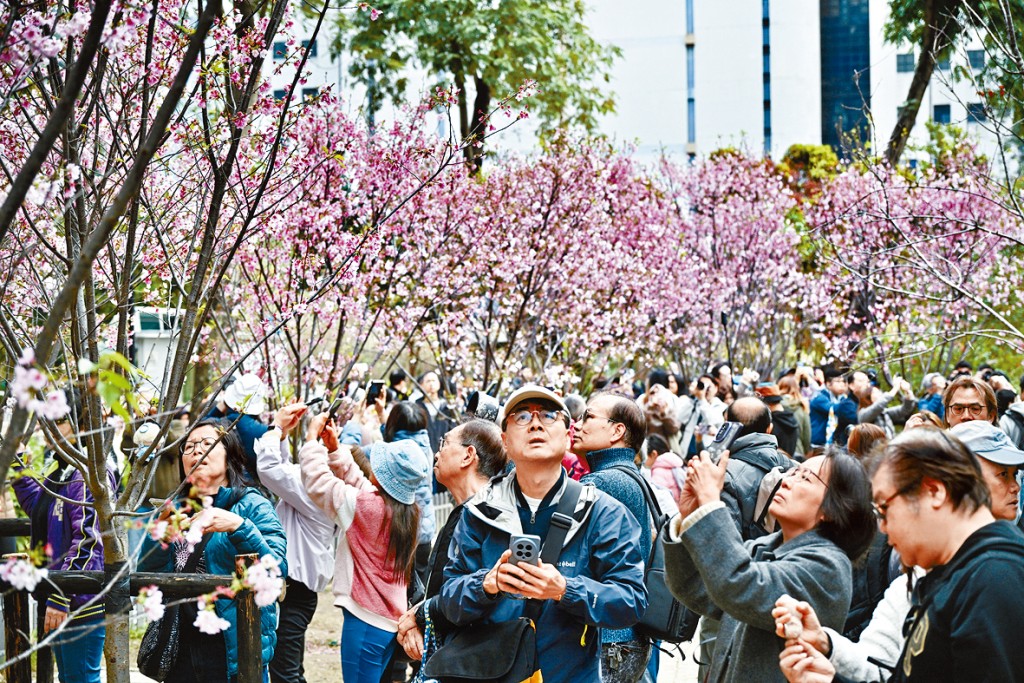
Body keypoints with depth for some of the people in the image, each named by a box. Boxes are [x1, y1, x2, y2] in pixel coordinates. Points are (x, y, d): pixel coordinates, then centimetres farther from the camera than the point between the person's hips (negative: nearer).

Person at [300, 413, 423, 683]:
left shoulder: (365, 506, -19)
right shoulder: (407, 511, 4)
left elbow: (318, 481, -12)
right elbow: (356, 481, 17)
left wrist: (312, 437, -1)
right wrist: (335, 449, 16)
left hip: (365, 620, -8)